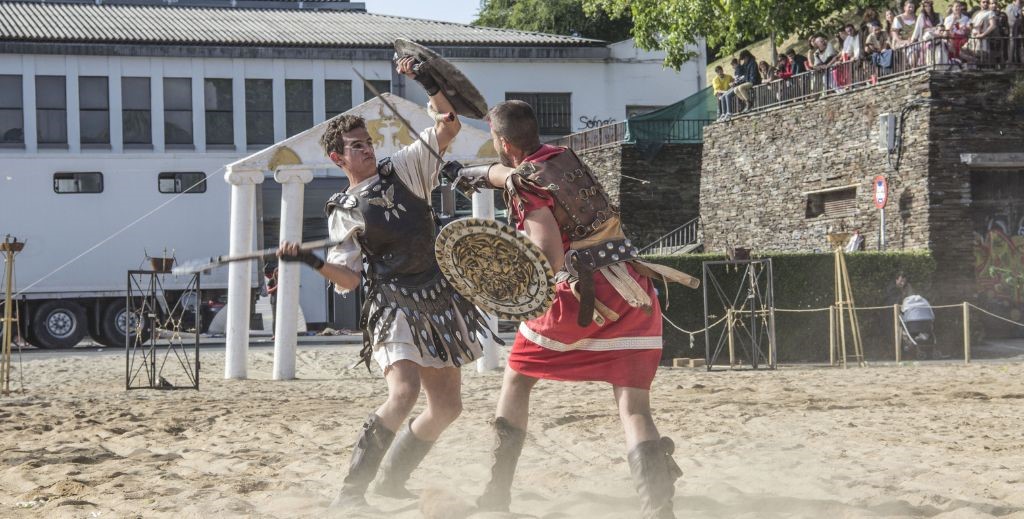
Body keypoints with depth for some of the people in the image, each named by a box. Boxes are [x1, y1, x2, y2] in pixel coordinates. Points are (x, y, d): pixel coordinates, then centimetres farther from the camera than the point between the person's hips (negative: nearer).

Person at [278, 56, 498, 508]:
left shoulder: (403, 169, 8)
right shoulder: (342, 213, 3)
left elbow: (449, 126, 1)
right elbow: (347, 279, -3)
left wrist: (428, 83, -10)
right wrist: (313, 262, -20)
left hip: (439, 304, 5)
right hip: (393, 306, -5)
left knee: (447, 406, 8)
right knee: (404, 392, -27)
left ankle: (392, 478, 26)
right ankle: (352, 489, -22)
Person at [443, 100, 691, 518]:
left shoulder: (524, 182, -6)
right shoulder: (564, 157, 16)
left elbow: (549, 255, -20)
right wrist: (470, 173, 51)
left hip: (581, 292, -5)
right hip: (635, 291, 6)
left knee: (517, 379, 19)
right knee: (634, 405, -3)